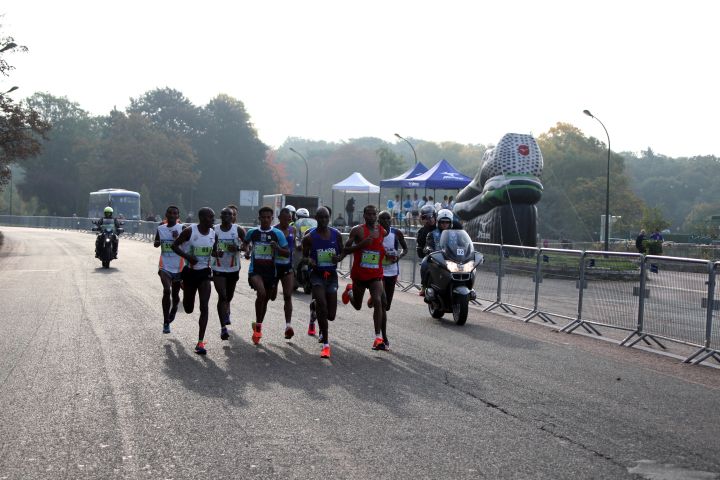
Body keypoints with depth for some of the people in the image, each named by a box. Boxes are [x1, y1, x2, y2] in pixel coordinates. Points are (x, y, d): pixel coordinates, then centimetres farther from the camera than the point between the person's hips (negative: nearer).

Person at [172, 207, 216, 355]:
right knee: (189, 309, 15)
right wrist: (187, 256, -22)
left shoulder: (213, 233, -1)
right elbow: (175, 245, -7)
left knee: (204, 307, -11)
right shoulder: (190, 231, -14)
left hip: (205, 273, 2)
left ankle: (200, 342, -9)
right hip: (190, 272, -2)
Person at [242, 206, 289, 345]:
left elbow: (287, 253, 0)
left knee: (265, 299, 14)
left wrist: (277, 248, -19)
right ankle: (258, 326, -14)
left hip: (271, 271, 2)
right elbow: (245, 243, 23)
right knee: (261, 293, -28)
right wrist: (247, 250, 1)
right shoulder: (252, 232, 1)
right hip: (255, 270, -2)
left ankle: (258, 327, 36)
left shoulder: (277, 234, -2)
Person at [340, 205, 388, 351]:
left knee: (378, 301, -20)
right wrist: (361, 244, -24)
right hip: (359, 274, -1)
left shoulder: (383, 232, 5)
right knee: (357, 306, 18)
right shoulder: (358, 230, -8)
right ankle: (350, 291, 54)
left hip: (376, 274, 1)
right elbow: (345, 250, -9)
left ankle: (378, 337, -21)